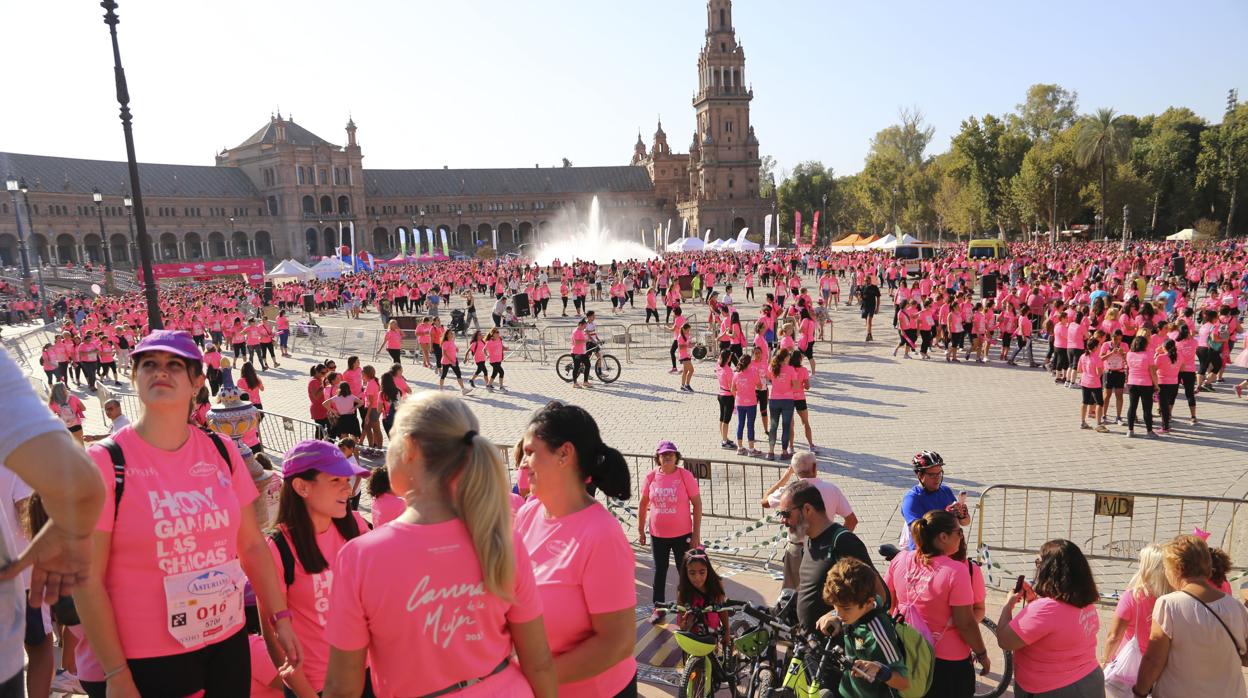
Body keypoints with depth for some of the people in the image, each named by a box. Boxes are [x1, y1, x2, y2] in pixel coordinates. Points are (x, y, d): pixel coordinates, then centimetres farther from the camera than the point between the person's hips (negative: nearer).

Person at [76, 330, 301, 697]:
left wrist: (280, 617, 6)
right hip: (145, 661, -4)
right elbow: (87, 580, -10)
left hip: (229, 643, 4)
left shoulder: (221, 451, 0)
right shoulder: (106, 460, -11)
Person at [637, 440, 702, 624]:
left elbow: (697, 504, -8)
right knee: (659, 571, 13)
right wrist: (641, 531, 8)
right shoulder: (651, 477, -5)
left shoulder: (685, 476, -11)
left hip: (682, 535, -2)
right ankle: (658, 607, 28)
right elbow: (643, 504, 6)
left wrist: (696, 533, -9)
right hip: (657, 535, 2)